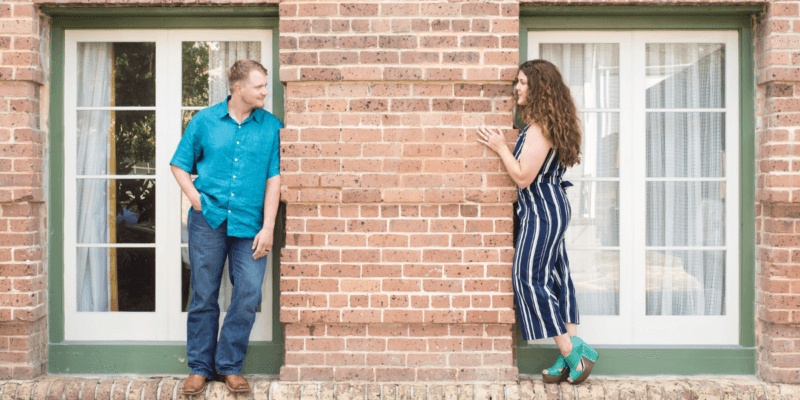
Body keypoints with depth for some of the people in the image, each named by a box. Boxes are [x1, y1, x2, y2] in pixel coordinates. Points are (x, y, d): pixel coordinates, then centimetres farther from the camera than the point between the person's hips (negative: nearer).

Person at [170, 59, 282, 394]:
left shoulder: (271, 126, 4)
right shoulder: (204, 120, 6)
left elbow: (274, 179, 1)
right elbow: (179, 165, 14)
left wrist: (267, 227, -5)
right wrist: (195, 196, 0)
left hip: (250, 224, 0)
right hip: (208, 219, 0)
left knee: (249, 294, -4)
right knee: (204, 295, 6)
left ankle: (230, 366, 15)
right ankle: (200, 367, 21)